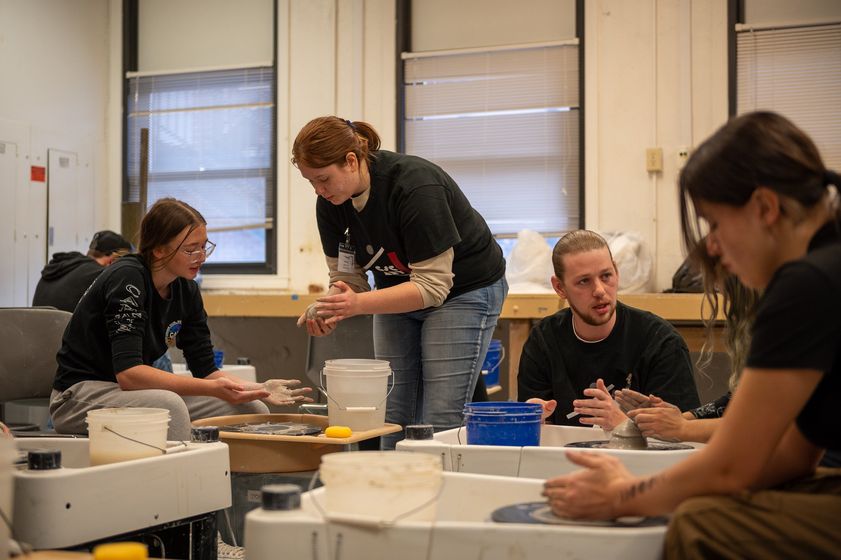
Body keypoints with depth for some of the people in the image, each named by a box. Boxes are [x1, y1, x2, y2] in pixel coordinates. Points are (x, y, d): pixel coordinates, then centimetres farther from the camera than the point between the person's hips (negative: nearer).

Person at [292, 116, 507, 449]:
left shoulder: (416, 186, -31)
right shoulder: (330, 203, -11)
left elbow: (432, 286, -31)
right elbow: (346, 276, -4)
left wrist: (358, 303, -40)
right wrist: (329, 313, -26)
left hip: (463, 290, -6)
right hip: (399, 291, 7)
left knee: (439, 424, -11)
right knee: (391, 420, 3)